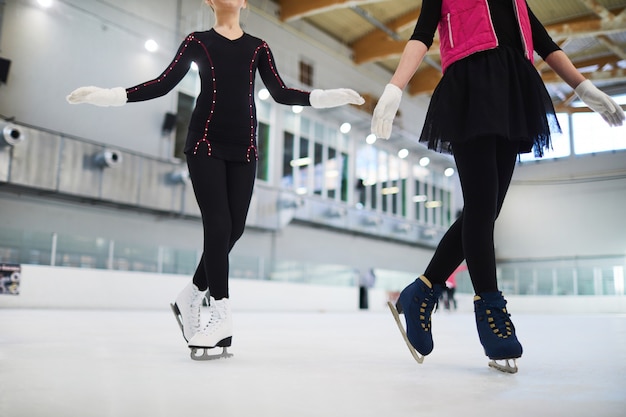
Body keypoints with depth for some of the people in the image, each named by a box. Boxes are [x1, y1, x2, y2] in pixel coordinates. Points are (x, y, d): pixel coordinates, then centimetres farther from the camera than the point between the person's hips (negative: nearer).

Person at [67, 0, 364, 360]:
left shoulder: (258, 47, 15)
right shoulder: (198, 42, 10)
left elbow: (280, 93, 8)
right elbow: (163, 84, 4)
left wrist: (330, 96, -2)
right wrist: (108, 95, -5)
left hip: (243, 147, 3)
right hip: (205, 143, -2)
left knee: (234, 228, -2)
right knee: (218, 226, -14)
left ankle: (190, 298, 19)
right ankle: (221, 316, -7)